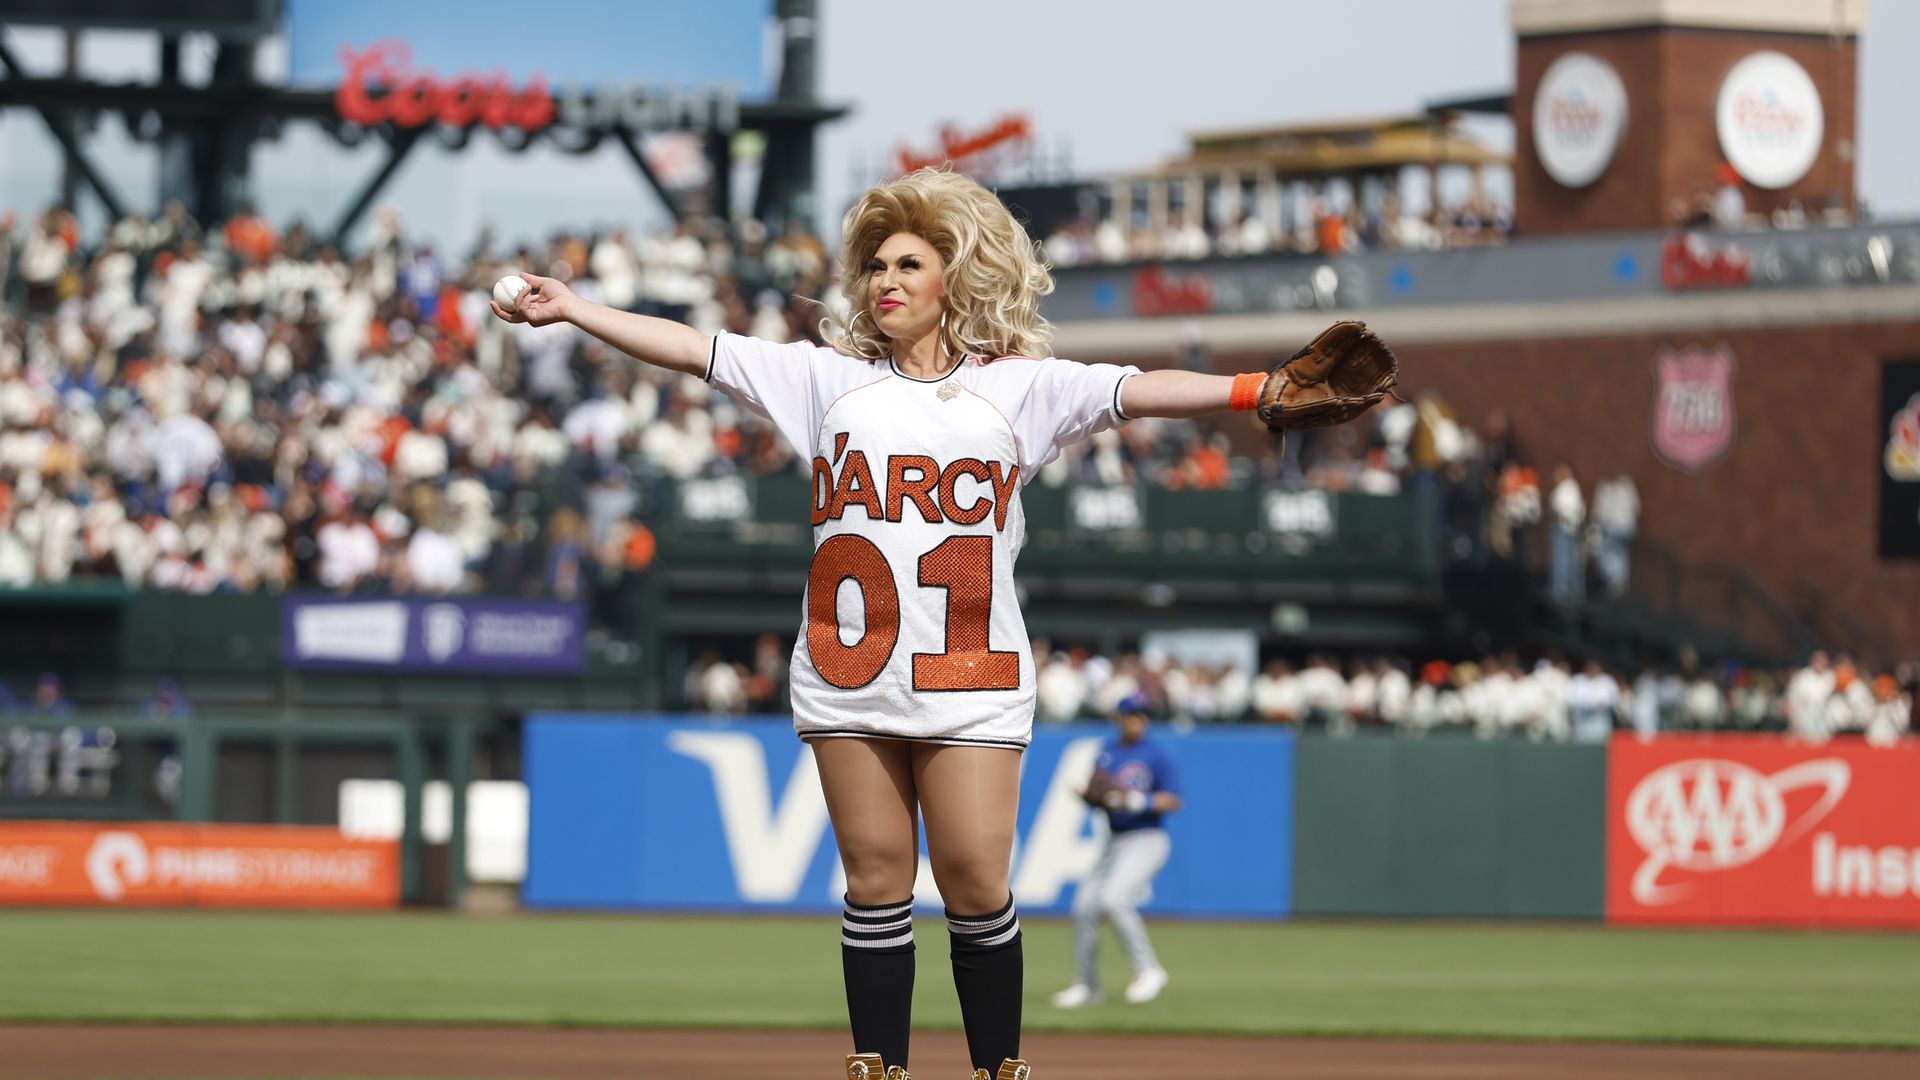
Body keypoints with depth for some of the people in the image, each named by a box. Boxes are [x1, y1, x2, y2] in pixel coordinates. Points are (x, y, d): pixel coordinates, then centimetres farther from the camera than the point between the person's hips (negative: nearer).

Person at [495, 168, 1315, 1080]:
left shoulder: (1017, 387, 7)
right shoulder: (831, 376, 11)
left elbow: (1142, 391, -4)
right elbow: (693, 350, 8)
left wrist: (1262, 392, -16)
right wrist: (569, 309, 2)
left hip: (970, 681, -2)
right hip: (849, 674, 2)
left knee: (975, 883, -7)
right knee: (876, 883, 2)